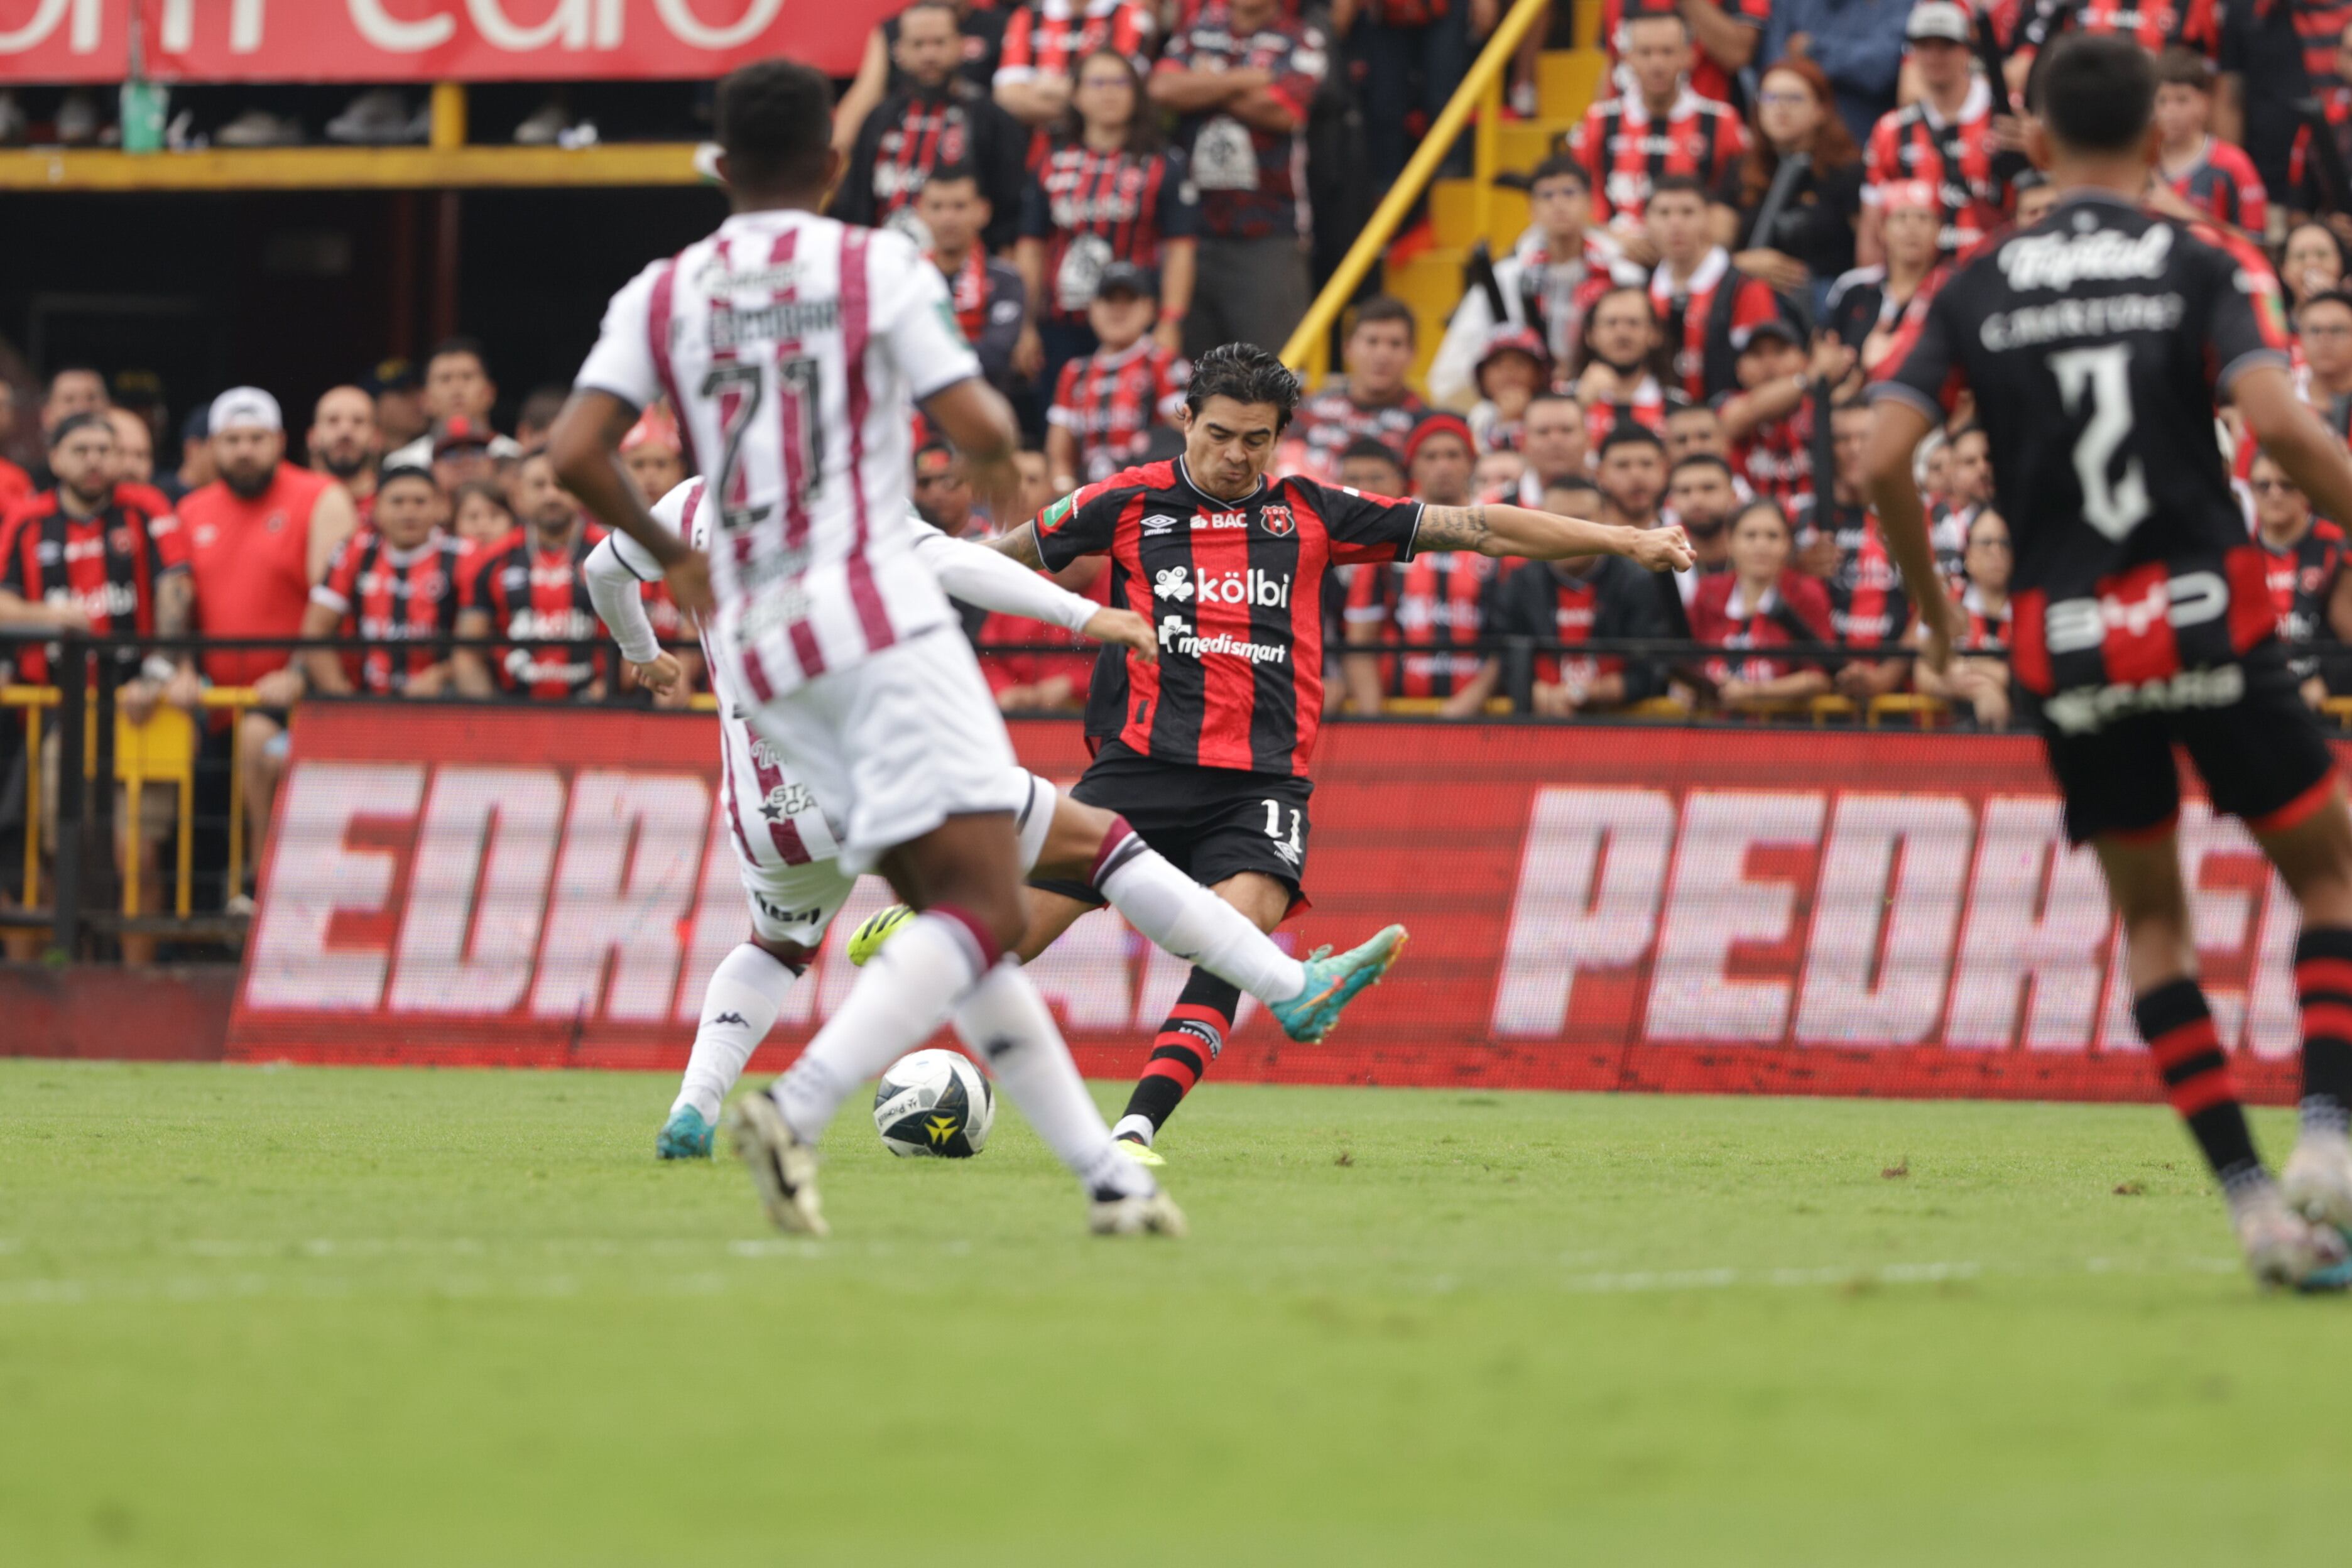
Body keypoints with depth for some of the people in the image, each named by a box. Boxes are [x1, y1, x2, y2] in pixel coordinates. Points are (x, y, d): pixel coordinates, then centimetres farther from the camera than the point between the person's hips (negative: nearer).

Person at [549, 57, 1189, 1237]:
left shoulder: (661, 295, 9)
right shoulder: (880, 268, -2)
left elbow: (574, 454, -2)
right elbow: (976, 426, -11)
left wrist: (670, 555, 16)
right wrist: (1002, 463, 13)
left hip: (756, 648, 6)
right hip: (877, 614, -6)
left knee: (952, 912, 12)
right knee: (985, 907, -10)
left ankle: (1103, 1171, 9)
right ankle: (797, 1108, -31)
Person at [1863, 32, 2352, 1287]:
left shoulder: (1974, 292, 5)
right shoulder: (2208, 269, -2)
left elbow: (1883, 462, -4)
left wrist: (1934, 606, 11)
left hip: (2070, 647, 2)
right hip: (2210, 616, -2)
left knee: (2151, 918, 14)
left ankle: (2247, 1193, 4)